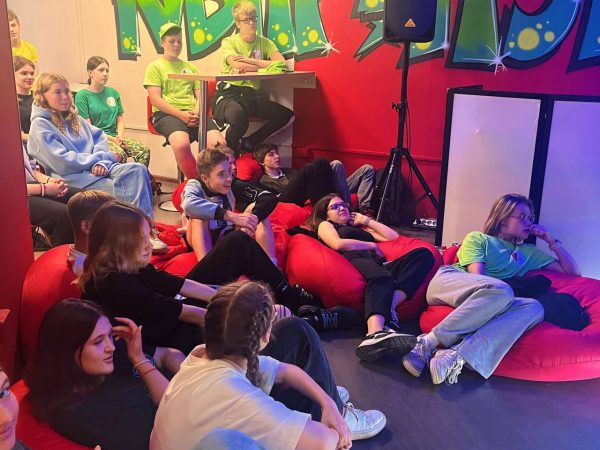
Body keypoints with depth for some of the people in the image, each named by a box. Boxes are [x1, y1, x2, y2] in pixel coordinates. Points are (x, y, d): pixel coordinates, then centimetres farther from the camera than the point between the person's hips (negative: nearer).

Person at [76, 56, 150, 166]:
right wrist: (111, 139, -14)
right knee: (120, 154, -35)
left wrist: (120, 136, -5)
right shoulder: (82, 96, -1)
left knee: (144, 150, -22)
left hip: (114, 135, 5)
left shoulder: (113, 92, 16)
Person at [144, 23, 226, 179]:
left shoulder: (190, 67, 26)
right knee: (181, 143, -38)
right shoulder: (155, 67, 11)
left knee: (219, 143, -27)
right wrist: (181, 114, -15)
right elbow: (155, 99, -1)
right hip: (166, 114, -4)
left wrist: (197, 112, -7)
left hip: (193, 114, 4)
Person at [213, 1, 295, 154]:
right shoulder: (229, 42, 2)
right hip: (229, 91, -4)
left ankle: (248, 143, 4)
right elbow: (237, 66, -19)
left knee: (287, 115, -13)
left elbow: (282, 63, -7)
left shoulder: (265, 43, 13)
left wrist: (251, 61, -12)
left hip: (252, 93, 5)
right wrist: (268, 66, -10)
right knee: (239, 117, -38)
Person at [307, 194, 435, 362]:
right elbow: (338, 244, 4)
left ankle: (390, 306, -39)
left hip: (378, 264, 6)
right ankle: (375, 335, -69)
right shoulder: (324, 225, 27)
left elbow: (393, 236, 33)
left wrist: (367, 221, 33)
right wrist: (372, 245, 10)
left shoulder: (359, 228, 42)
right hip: (353, 261, -6)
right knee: (381, 276, -41)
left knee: (424, 254, -18)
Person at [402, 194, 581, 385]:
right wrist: (498, 291, -17)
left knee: (533, 307, -29)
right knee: (501, 291, -36)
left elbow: (573, 272, 28)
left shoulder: (528, 252, 29)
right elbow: (476, 276, 0)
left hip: (481, 306, 4)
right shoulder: (477, 238, 17)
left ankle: (456, 356, -46)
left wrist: (551, 241, 21)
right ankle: (429, 341, -36)